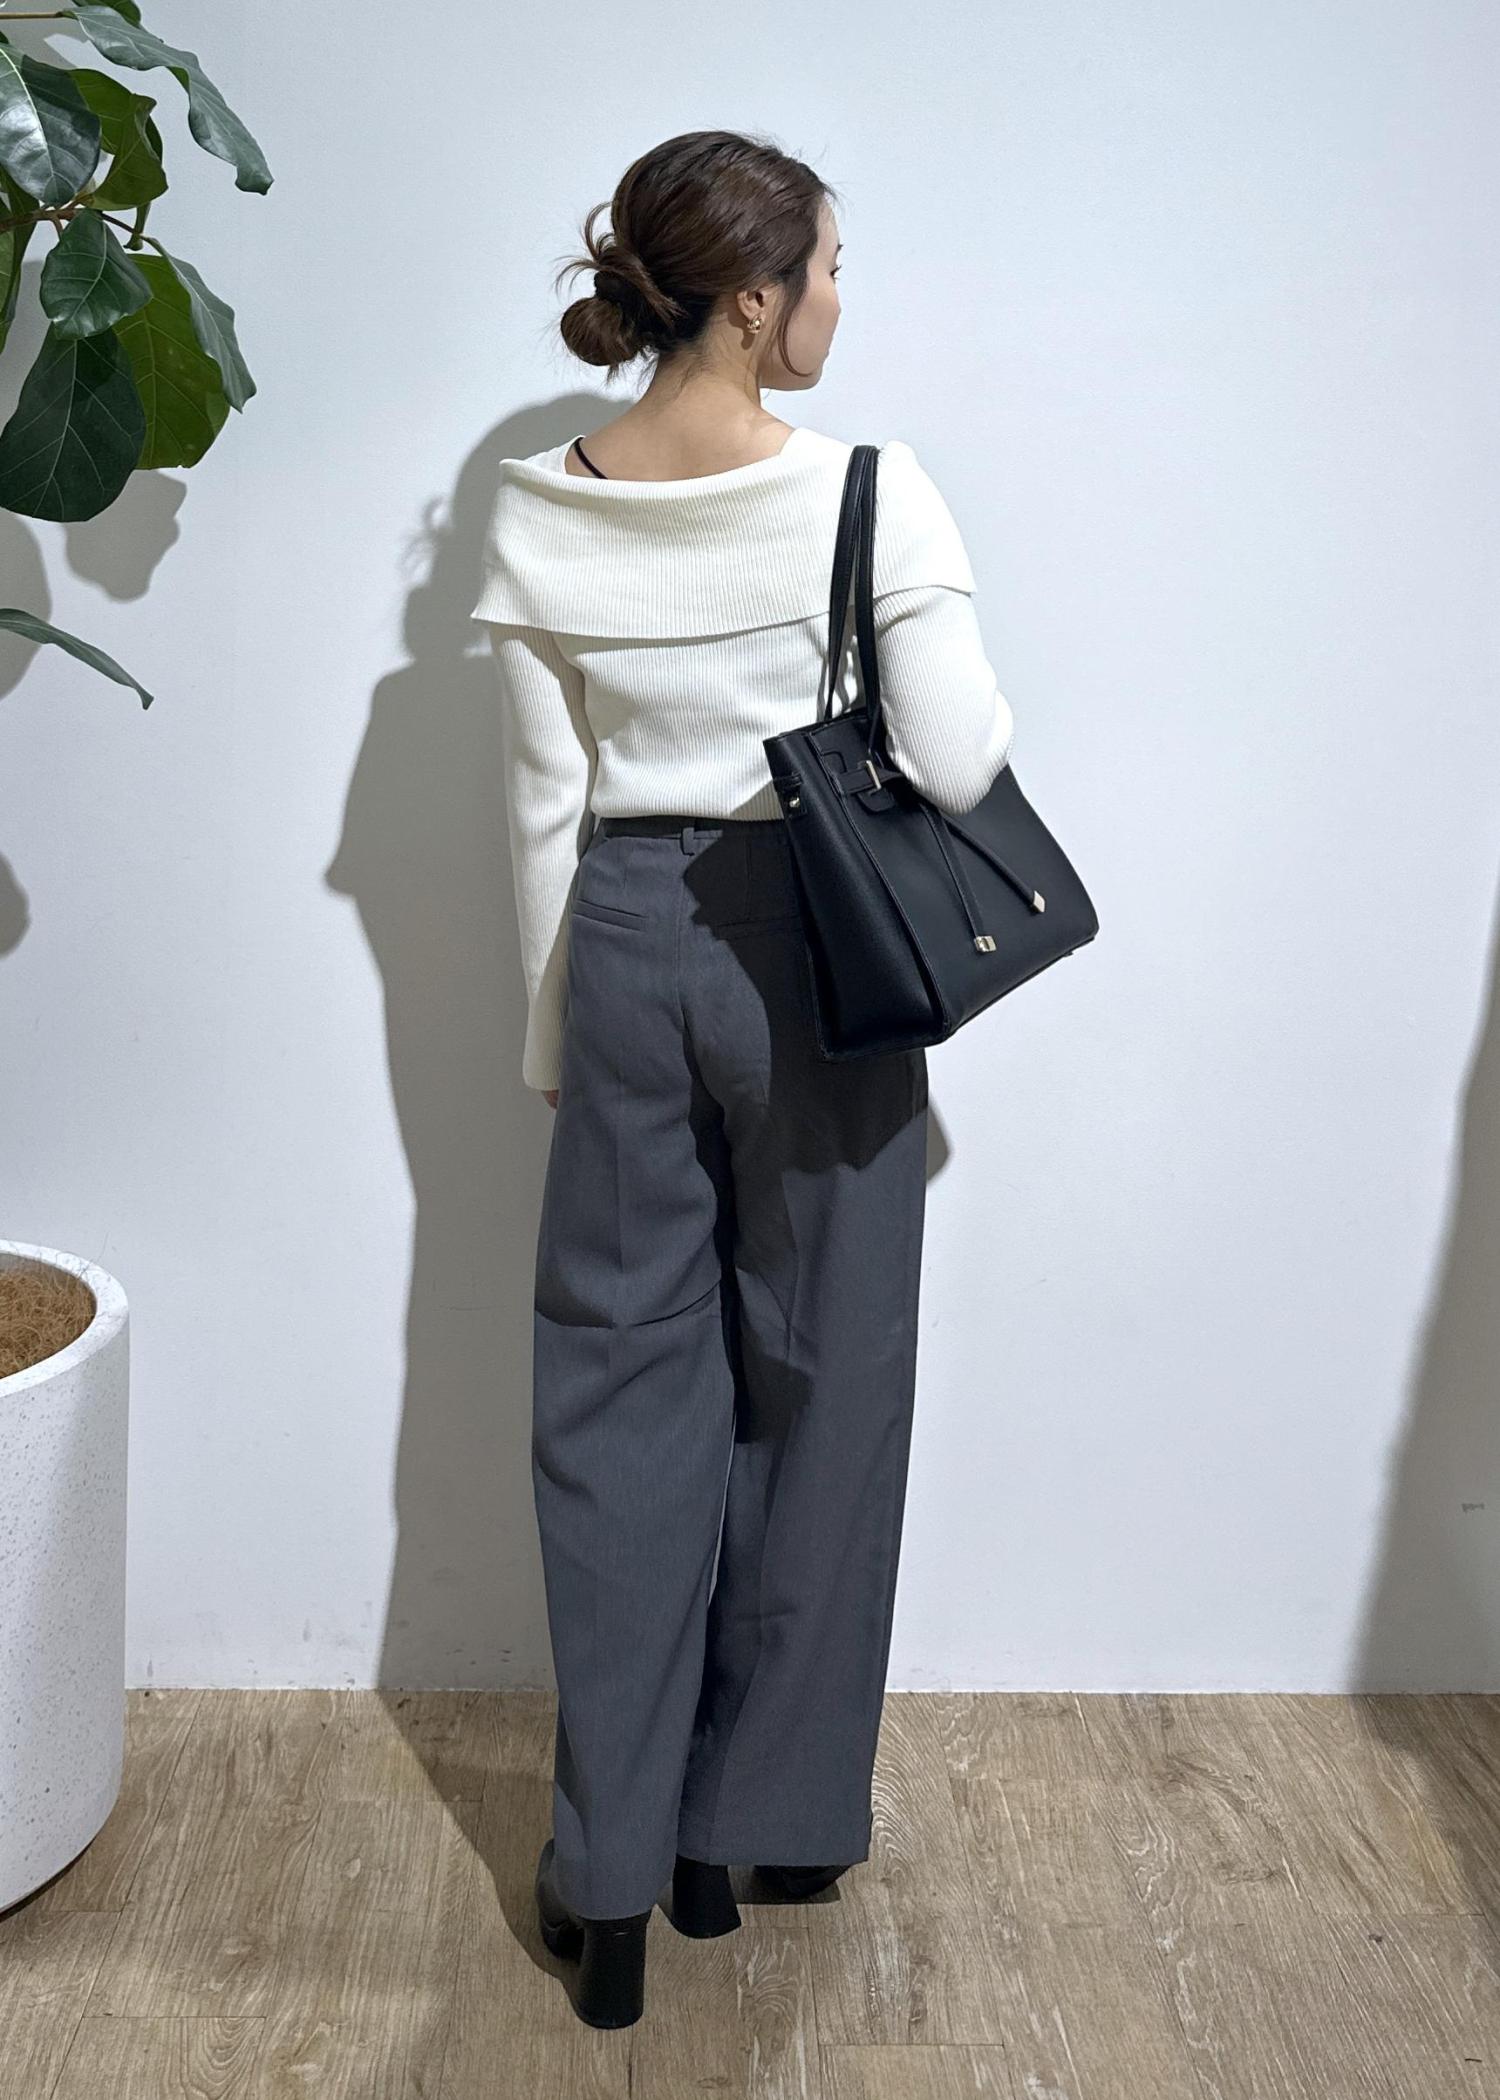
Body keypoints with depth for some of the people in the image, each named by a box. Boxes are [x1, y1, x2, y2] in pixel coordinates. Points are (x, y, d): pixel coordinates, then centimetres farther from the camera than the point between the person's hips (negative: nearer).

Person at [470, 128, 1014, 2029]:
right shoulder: (870, 492, -12)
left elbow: (545, 805, 3)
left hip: (625, 947, 3)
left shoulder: (538, 513, -1)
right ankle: (761, 1832, 27)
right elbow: (962, 764, -14)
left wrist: (558, 1035, 12)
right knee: (813, 1391, 12)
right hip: (810, 955, -3)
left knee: (620, 1392, 10)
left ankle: (610, 1885, 18)